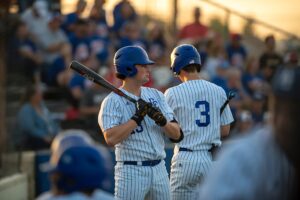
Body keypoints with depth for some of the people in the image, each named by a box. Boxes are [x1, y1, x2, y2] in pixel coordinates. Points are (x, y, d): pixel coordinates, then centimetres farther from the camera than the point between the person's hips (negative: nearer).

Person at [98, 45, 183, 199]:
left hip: (159, 169, 6)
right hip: (131, 171, -6)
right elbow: (110, 139, -22)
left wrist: (162, 120, -13)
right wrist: (137, 117, -19)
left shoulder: (156, 95, 10)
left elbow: (176, 135, 7)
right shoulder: (112, 101, -7)